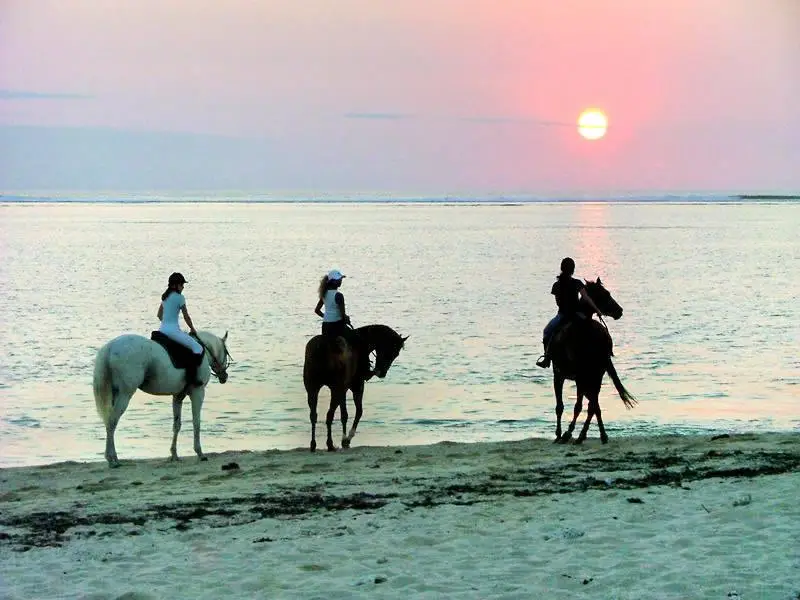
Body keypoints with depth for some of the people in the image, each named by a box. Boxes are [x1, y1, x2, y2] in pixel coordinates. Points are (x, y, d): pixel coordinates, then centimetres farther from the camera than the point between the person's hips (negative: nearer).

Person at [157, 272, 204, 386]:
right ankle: (191, 376, -20)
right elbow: (186, 317, -2)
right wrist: (193, 329, 10)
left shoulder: (165, 296, 15)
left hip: (162, 328, 9)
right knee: (198, 348, -9)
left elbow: (159, 315, 24)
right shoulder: (180, 297, -8)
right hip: (173, 330, -9)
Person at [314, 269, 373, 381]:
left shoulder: (325, 294, 7)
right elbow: (343, 315, -17)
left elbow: (317, 310, 16)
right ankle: (364, 371, -3)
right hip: (337, 326, -8)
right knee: (361, 344, -1)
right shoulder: (338, 295, -17)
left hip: (325, 327, 8)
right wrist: (347, 318, 3)